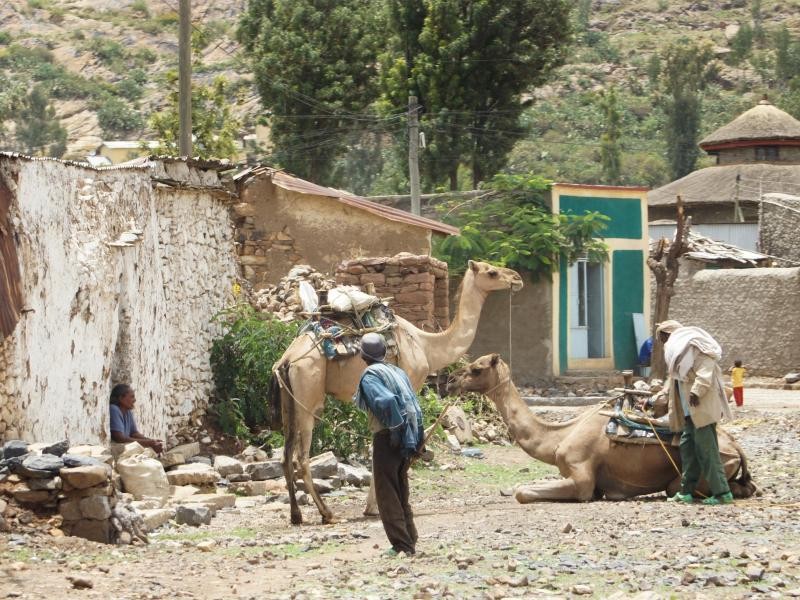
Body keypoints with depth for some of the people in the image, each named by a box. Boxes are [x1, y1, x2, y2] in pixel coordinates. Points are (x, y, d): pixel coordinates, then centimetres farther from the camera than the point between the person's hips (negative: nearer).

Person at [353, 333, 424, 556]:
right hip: (408, 441, 7)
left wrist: (394, 429, -18)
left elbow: (387, 401, -27)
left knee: (387, 493, -1)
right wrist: (416, 439, 13)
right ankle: (410, 541, 19)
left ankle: (401, 544, -4)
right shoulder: (398, 372, 13)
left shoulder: (370, 376, -9)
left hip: (387, 438, -7)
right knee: (402, 493, 17)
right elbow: (416, 407, 11)